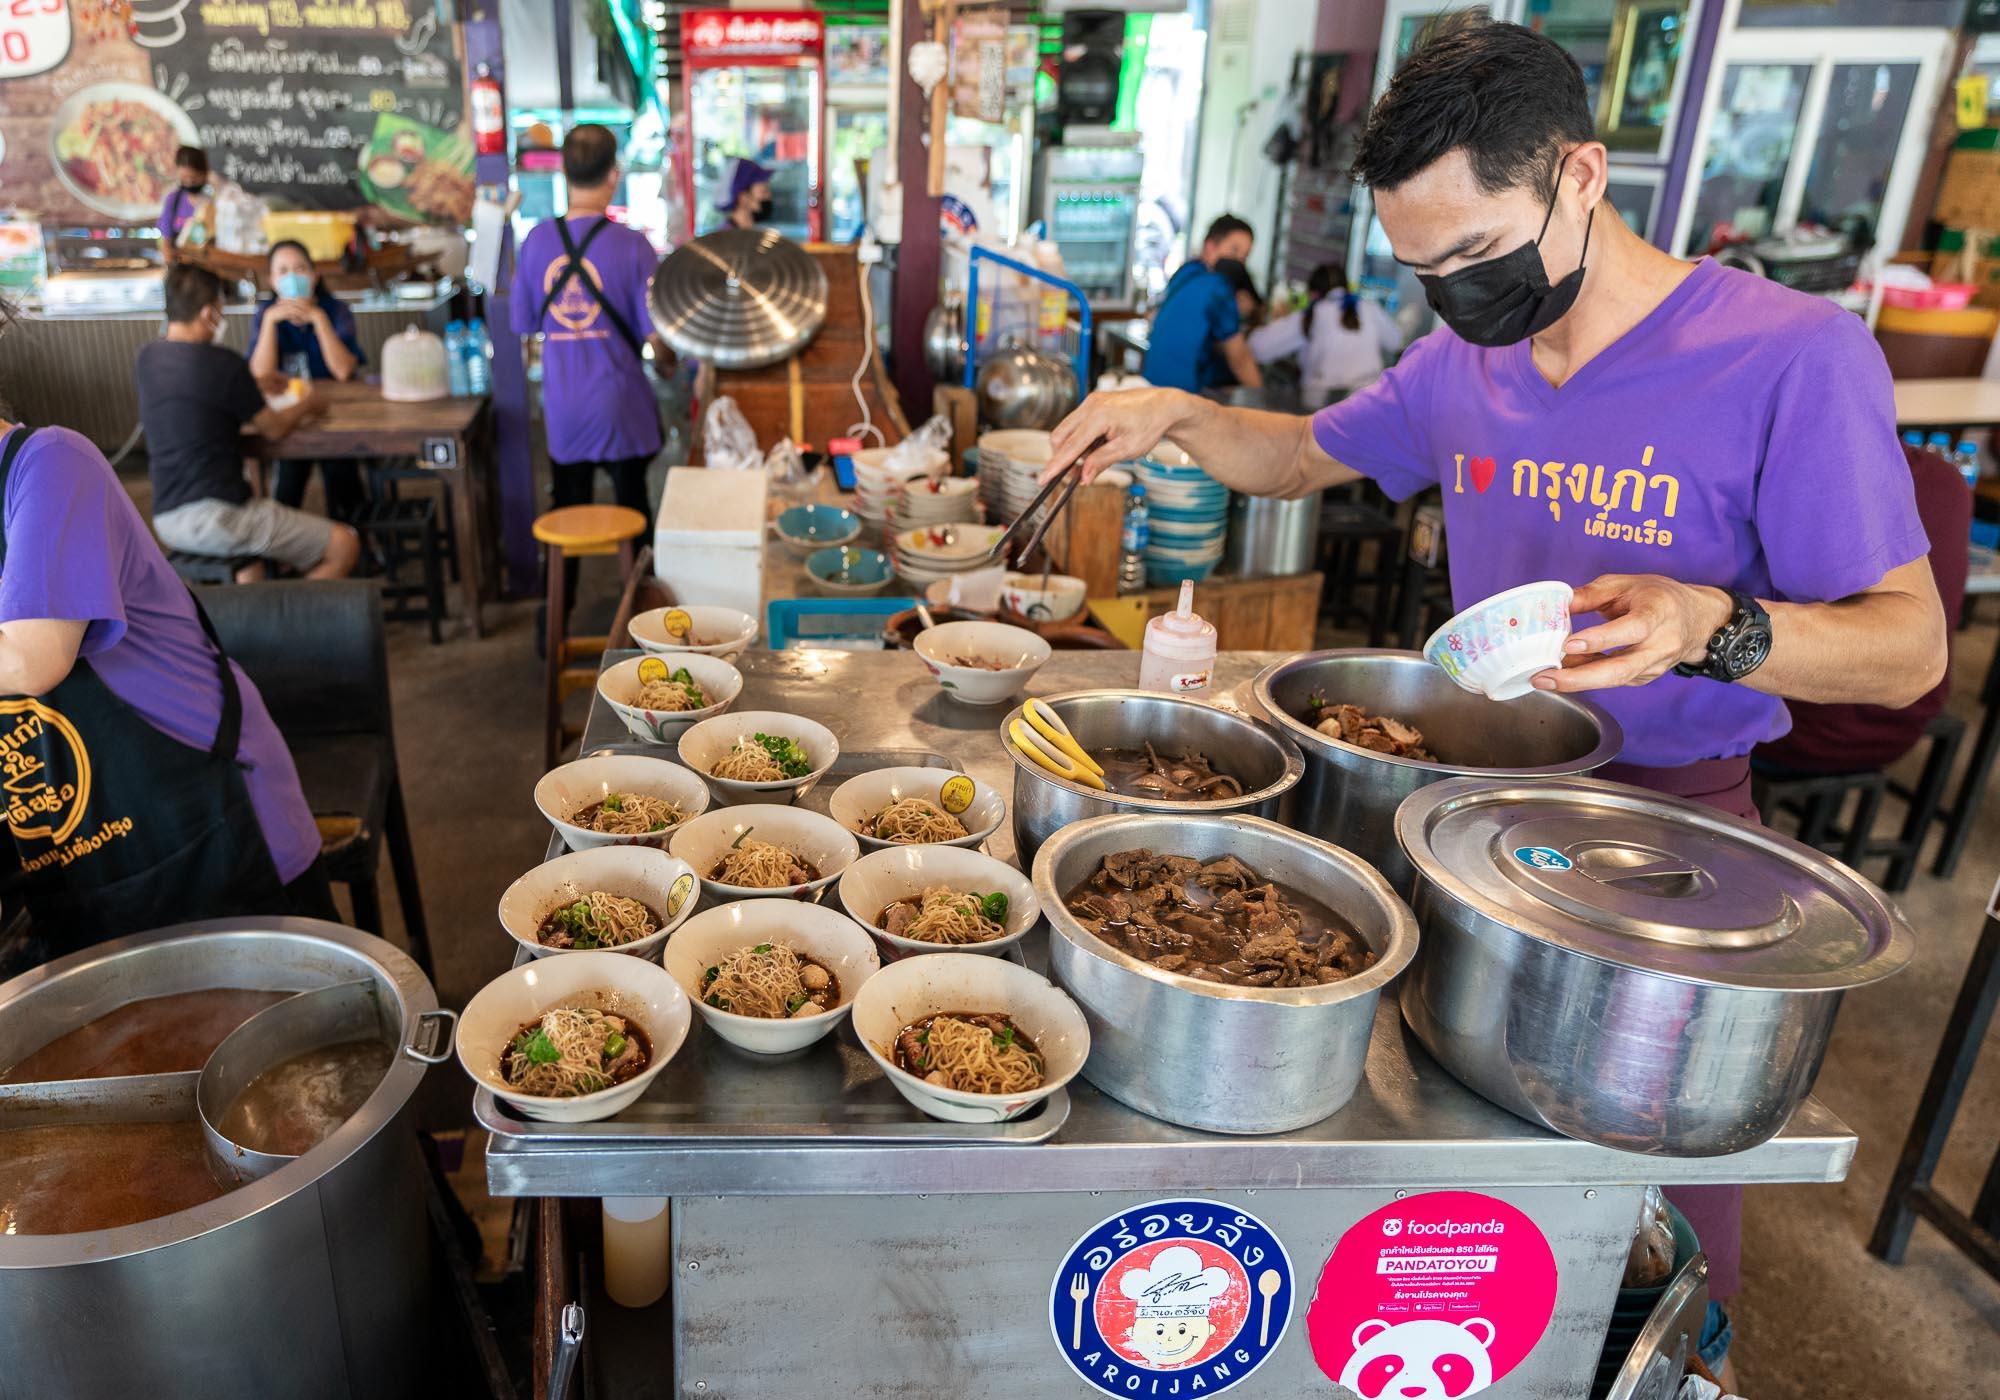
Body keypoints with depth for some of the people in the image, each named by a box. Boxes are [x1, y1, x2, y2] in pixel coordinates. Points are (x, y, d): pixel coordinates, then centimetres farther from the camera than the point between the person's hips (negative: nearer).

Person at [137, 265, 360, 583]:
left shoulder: (145, 359, 8)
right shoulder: (223, 363, -13)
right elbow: (274, 429, -1)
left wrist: (252, 389, 28)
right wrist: (306, 405, 18)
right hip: (215, 515, -8)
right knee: (345, 545, -4)